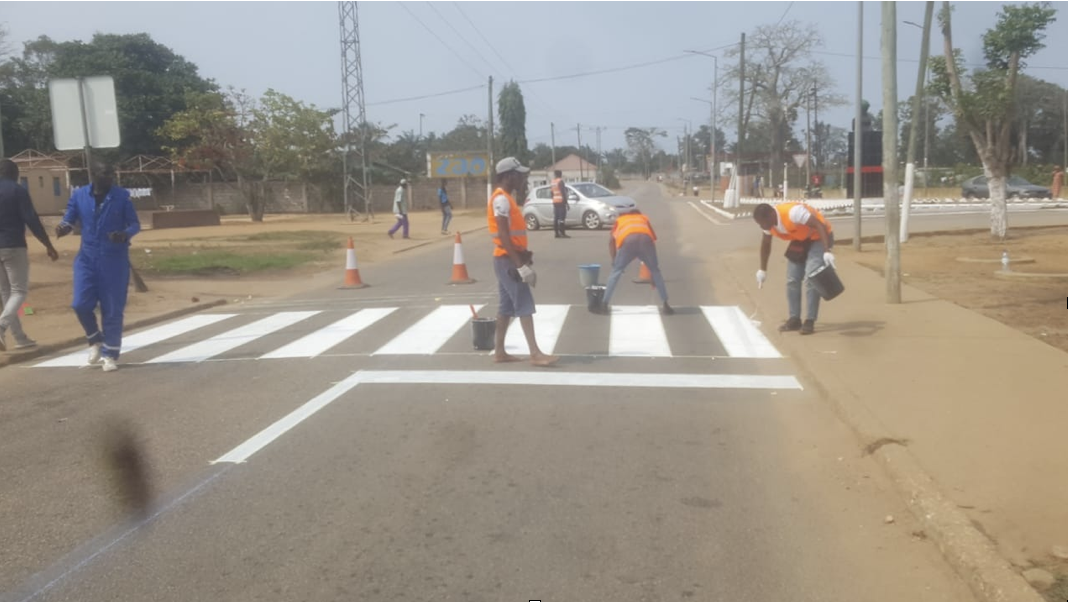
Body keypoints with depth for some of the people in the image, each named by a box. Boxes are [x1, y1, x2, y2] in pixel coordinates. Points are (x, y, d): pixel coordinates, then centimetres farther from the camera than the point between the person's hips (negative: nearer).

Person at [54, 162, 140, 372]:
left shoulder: (122, 196, -4)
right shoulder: (79, 195, 2)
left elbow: (135, 224, -2)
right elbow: (69, 220, 4)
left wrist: (125, 234, -24)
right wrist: (64, 227, -20)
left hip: (115, 259, -2)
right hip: (87, 257, 2)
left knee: (112, 309, 2)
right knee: (81, 304, -7)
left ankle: (110, 354, 15)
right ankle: (95, 340, 22)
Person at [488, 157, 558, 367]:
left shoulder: (506, 198, 16)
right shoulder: (501, 199, -16)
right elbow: (503, 235, -22)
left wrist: (524, 255, 14)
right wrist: (520, 264, -24)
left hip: (508, 259, 10)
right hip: (508, 260, -10)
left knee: (506, 307, 11)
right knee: (524, 306, -10)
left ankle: (499, 351, 15)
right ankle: (535, 353, -10)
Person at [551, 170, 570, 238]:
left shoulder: (553, 182, 13)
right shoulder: (560, 181, -11)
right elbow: (563, 193, -16)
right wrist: (566, 203, -14)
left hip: (555, 202, 9)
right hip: (561, 201, -9)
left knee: (556, 218, 6)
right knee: (562, 218, -10)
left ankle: (557, 233, 7)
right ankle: (563, 233, -14)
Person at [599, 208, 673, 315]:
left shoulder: (620, 220, 37)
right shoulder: (644, 218, 41)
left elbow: (611, 240, 23)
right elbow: (653, 238, 33)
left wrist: (614, 261, 28)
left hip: (627, 240, -1)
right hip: (645, 240, 1)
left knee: (616, 271, 13)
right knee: (655, 271, 19)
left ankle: (604, 305, 10)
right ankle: (666, 306, 20)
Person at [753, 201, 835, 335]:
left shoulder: (793, 212, -36)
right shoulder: (768, 221, -11)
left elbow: (820, 226, -36)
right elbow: (766, 244, 7)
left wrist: (827, 251, -44)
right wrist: (763, 270, 12)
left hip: (819, 237, -7)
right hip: (800, 240, 7)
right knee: (792, 280, 3)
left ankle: (810, 321, -11)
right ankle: (794, 319, 12)